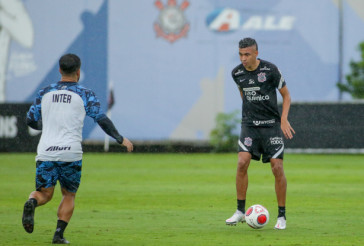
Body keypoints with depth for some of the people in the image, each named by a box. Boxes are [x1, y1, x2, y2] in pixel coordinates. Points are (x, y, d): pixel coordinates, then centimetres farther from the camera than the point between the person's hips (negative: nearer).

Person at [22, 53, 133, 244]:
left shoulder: (45, 93, 10)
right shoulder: (85, 95, 1)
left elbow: (30, 120, 15)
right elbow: (102, 120, -3)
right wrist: (121, 139, 9)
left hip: (46, 152, 2)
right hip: (70, 153, -2)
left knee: (44, 194, 6)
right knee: (69, 195, 15)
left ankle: (32, 203, -29)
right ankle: (59, 234, 2)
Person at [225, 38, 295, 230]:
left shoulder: (270, 70, -10)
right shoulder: (237, 73, 1)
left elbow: (286, 95, 1)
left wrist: (284, 119, -10)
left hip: (271, 124, -2)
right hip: (249, 125, 3)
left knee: (277, 167, -9)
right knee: (242, 163, -15)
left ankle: (281, 216, 2)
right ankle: (240, 211, -3)